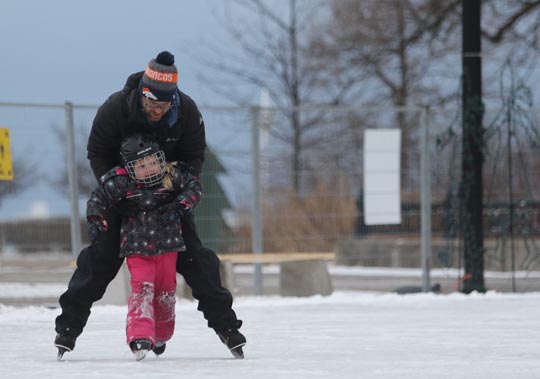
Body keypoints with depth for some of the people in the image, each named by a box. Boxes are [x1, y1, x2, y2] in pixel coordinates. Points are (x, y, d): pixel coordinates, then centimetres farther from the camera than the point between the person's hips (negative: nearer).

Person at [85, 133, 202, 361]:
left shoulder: (173, 175, -11)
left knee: (166, 290, 15)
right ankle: (139, 337, -28)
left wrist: (180, 206, -12)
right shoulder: (120, 182, -15)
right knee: (142, 287, -19)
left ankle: (161, 336, 37)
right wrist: (95, 222, -2)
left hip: (167, 245, 3)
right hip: (136, 246, -3)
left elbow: (194, 187, 0)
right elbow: (98, 198, -2)